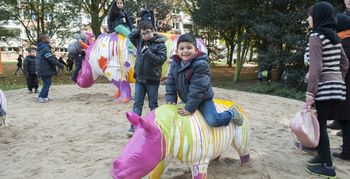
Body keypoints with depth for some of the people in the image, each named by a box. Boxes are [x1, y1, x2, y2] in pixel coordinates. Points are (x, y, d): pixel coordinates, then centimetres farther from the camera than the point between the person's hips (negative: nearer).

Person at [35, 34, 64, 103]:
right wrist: (60, 64, -15)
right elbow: (51, 59, -22)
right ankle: (41, 97, -7)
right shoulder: (45, 48, -17)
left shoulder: (39, 48, 15)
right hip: (46, 70, -10)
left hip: (42, 70, 10)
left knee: (46, 83, 17)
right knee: (47, 83, -4)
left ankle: (44, 96, 19)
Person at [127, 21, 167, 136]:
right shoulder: (140, 42, 5)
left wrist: (148, 52, -21)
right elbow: (131, 36, 20)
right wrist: (140, 29, 6)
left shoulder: (160, 44, -10)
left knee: (153, 105, 8)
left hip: (152, 80, -4)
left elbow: (161, 60, -18)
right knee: (137, 104, 6)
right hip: (139, 79, 5)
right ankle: (134, 126, 10)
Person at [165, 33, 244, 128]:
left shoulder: (201, 64, -28)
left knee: (213, 121, -22)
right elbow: (170, 82, 0)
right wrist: (171, 100, -9)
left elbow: (197, 88, -29)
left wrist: (190, 108, -28)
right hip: (185, 99, 7)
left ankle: (231, 113, 11)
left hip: (203, 99, -7)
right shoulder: (175, 63, -6)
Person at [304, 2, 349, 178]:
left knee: (320, 125, 0)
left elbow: (316, 68, -18)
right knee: (322, 123, 16)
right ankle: (323, 155, 26)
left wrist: (310, 93, -18)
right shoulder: (335, 37, 15)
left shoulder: (316, 36, -10)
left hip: (325, 88, -8)